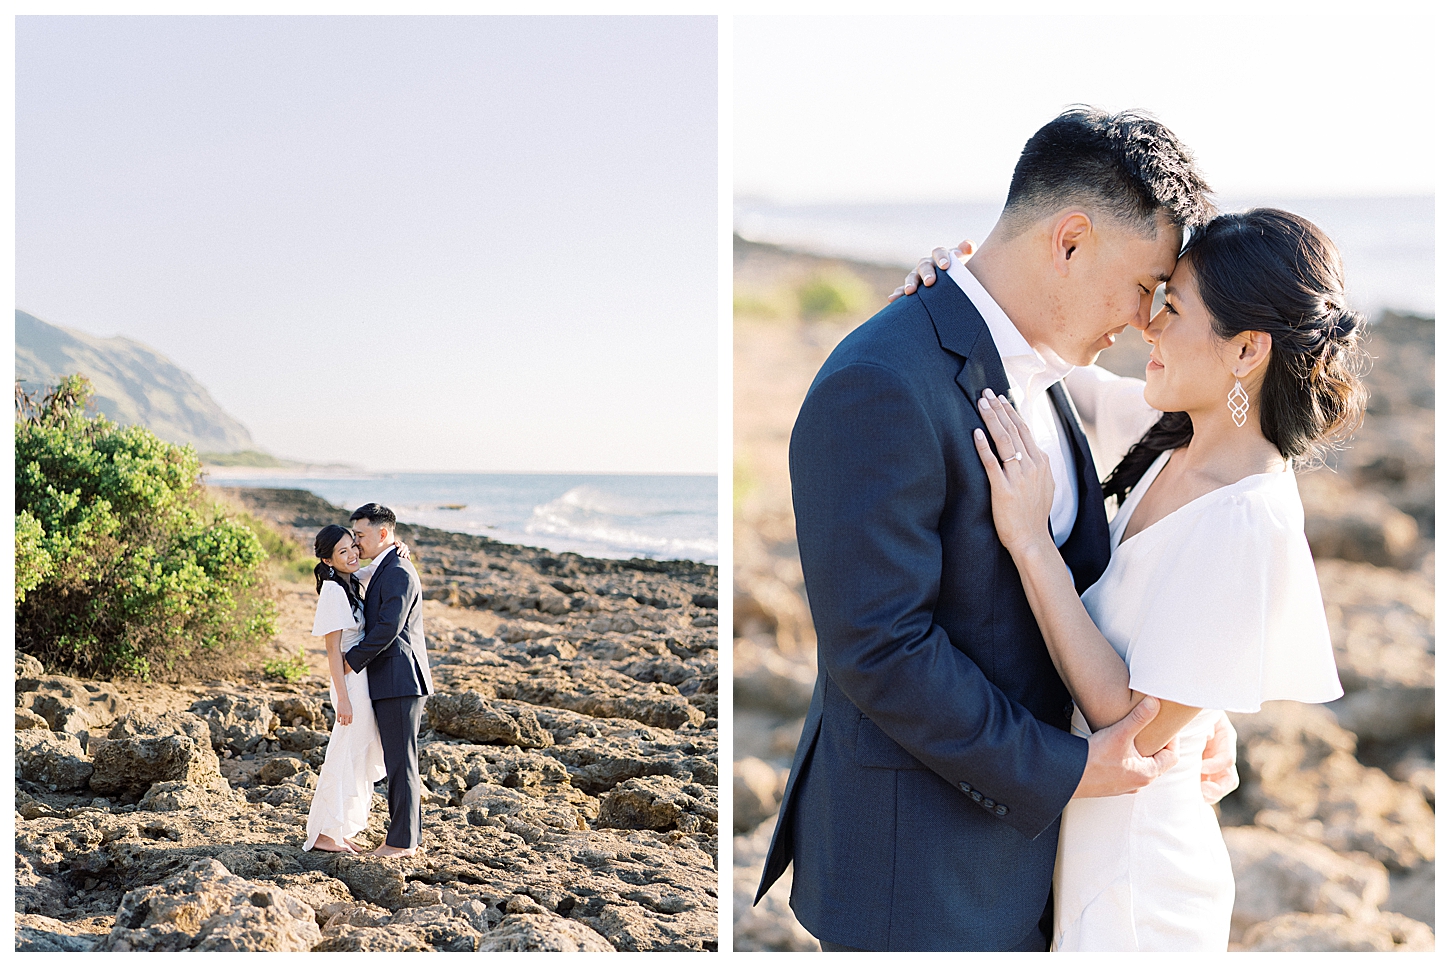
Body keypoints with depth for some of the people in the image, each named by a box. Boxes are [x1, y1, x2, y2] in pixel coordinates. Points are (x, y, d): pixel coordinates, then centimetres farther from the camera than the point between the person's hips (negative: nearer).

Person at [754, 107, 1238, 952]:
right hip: (917, 861, -9)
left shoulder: (1038, 374, 7)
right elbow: (877, 646, -25)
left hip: (1014, 809, 9)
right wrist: (1059, 772, -19)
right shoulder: (883, 385, -23)